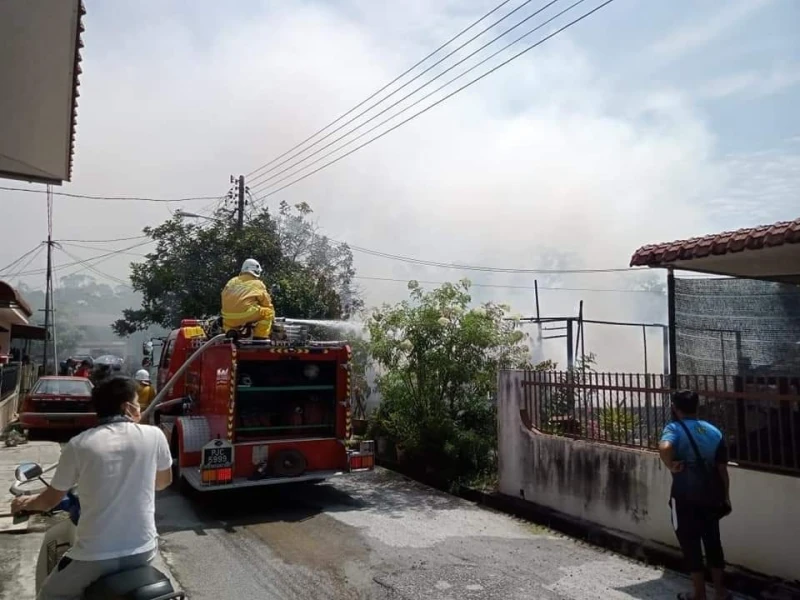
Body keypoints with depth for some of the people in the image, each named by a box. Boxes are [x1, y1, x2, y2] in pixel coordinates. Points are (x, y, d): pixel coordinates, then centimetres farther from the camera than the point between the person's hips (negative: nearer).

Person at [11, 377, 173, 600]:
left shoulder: (79, 444, -7)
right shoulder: (154, 435, -6)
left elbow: (50, 500, 7)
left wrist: (26, 503, 29)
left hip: (96, 556, -2)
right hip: (144, 550, 2)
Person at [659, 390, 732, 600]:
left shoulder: (675, 428, -12)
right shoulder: (714, 431, 6)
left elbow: (664, 448, -36)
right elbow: (722, 469, 8)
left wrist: (671, 467, -18)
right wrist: (726, 497, 17)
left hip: (686, 499, -6)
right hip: (711, 497, 6)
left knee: (691, 546, 8)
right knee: (713, 543, 20)